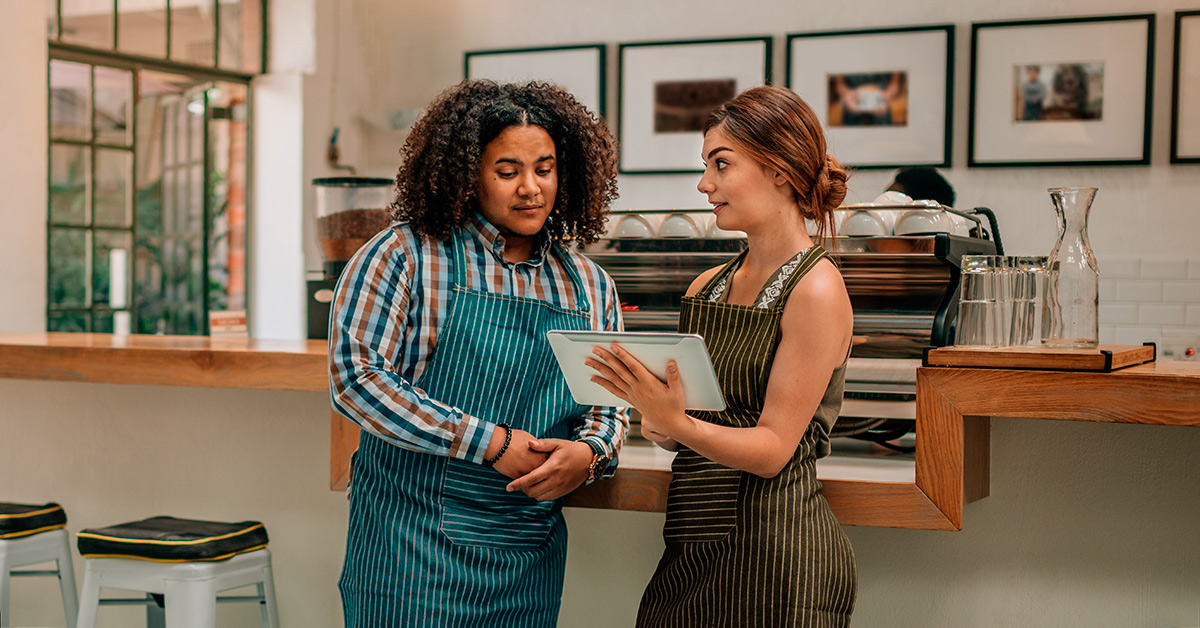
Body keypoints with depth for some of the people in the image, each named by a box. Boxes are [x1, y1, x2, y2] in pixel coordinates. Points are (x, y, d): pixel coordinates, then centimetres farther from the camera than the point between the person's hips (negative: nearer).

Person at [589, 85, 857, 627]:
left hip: (774, 550, -6)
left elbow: (772, 449, -14)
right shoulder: (706, 288, 11)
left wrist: (677, 423, -29)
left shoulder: (816, 290, -10)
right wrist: (657, 419, -10)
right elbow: (671, 430, 13)